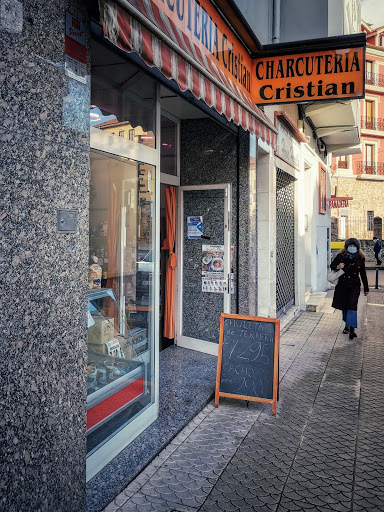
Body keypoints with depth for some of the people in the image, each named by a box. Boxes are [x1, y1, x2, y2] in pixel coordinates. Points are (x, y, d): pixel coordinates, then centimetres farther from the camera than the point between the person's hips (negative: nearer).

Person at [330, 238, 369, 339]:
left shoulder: (360, 258, 0)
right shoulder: (341, 256, -3)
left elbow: (363, 274, 7)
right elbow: (332, 265, 8)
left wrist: (366, 288, 10)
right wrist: (337, 267, -17)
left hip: (354, 285, -1)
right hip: (342, 284, 2)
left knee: (352, 305, -14)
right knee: (344, 305, 11)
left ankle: (352, 329, -19)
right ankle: (347, 325, 30)